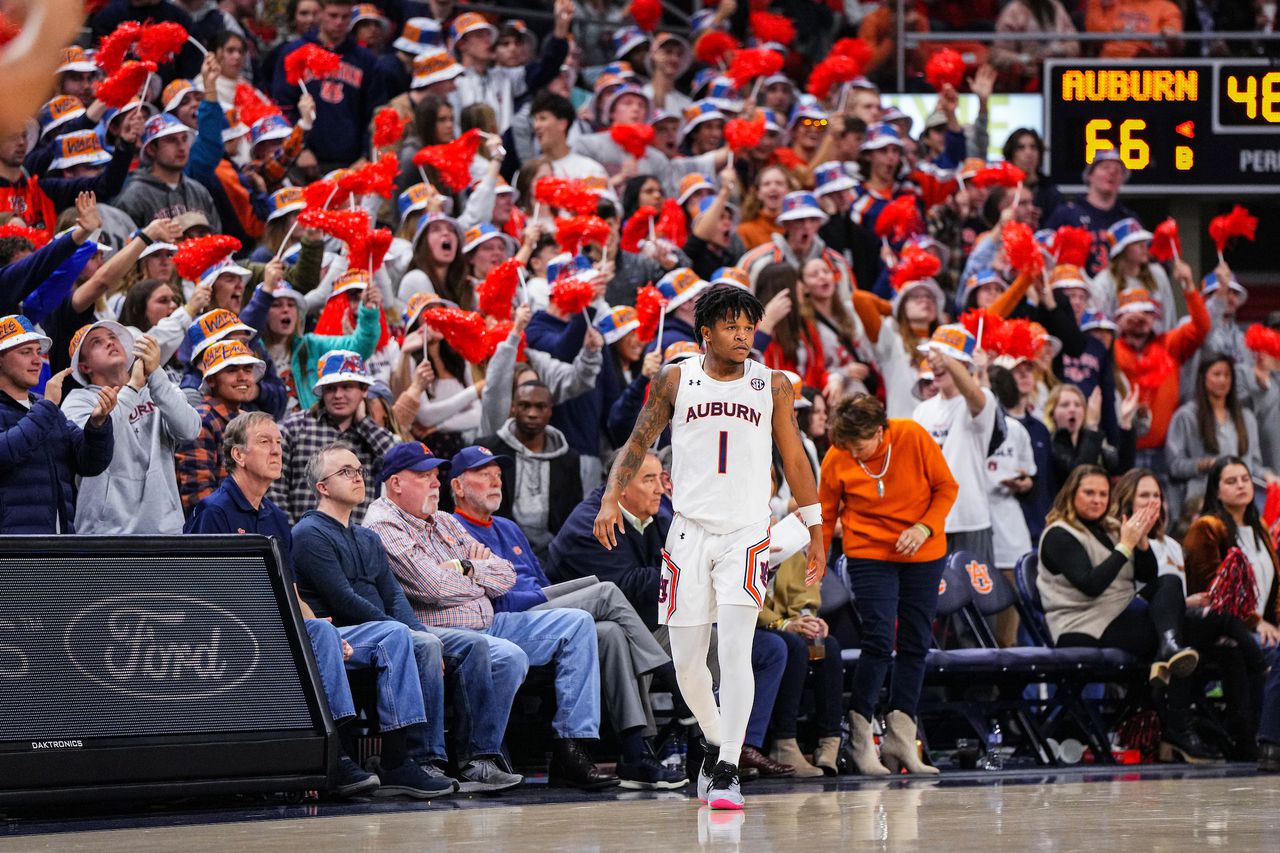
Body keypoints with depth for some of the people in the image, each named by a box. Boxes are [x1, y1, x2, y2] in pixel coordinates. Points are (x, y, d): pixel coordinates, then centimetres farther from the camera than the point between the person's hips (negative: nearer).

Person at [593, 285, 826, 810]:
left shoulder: (772, 385, 4)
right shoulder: (675, 380, 3)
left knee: (735, 649, -17)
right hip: (690, 531, 1)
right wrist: (611, 499, -4)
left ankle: (727, 770, -18)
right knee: (687, 661, 5)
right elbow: (638, 444, 10)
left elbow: (795, 459, 12)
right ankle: (715, 742, 32)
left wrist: (816, 531, 12)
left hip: (747, 533, -1)